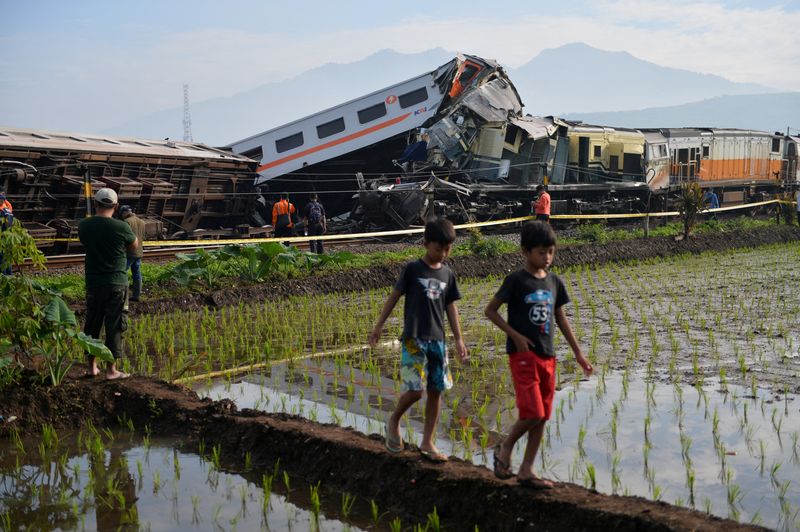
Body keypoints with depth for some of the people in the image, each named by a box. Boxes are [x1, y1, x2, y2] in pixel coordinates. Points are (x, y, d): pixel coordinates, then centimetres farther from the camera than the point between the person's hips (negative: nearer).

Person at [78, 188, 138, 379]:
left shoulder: (84, 226, -4)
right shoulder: (121, 227, -15)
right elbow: (134, 245, 2)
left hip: (93, 283, 4)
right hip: (116, 283, -4)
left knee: (92, 324, 15)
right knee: (114, 326, 3)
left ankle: (92, 366, 22)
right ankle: (111, 369, 5)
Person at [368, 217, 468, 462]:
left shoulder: (448, 274, 8)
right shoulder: (412, 269, -5)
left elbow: (450, 307, 13)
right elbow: (394, 296, -1)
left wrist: (458, 339, 11)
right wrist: (379, 326, -1)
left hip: (437, 340, 5)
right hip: (414, 339, -5)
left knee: (436, 390, 5)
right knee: (415, 389, -13)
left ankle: (427, 443, 15)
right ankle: (394, 421, 16)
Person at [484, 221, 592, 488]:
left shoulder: (555, 282, 9)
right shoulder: (516, 280, -9)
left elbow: (560, 318, 17)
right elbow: (490, 310, -5)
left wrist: (578, 353, 17)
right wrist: (515, 336, -13)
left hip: (547, 357, 6)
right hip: (523, 356, -6)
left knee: (542, 416, 7)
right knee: (533, 414, -14)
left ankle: (527, 470, 17)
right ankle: (505, 447, 13)